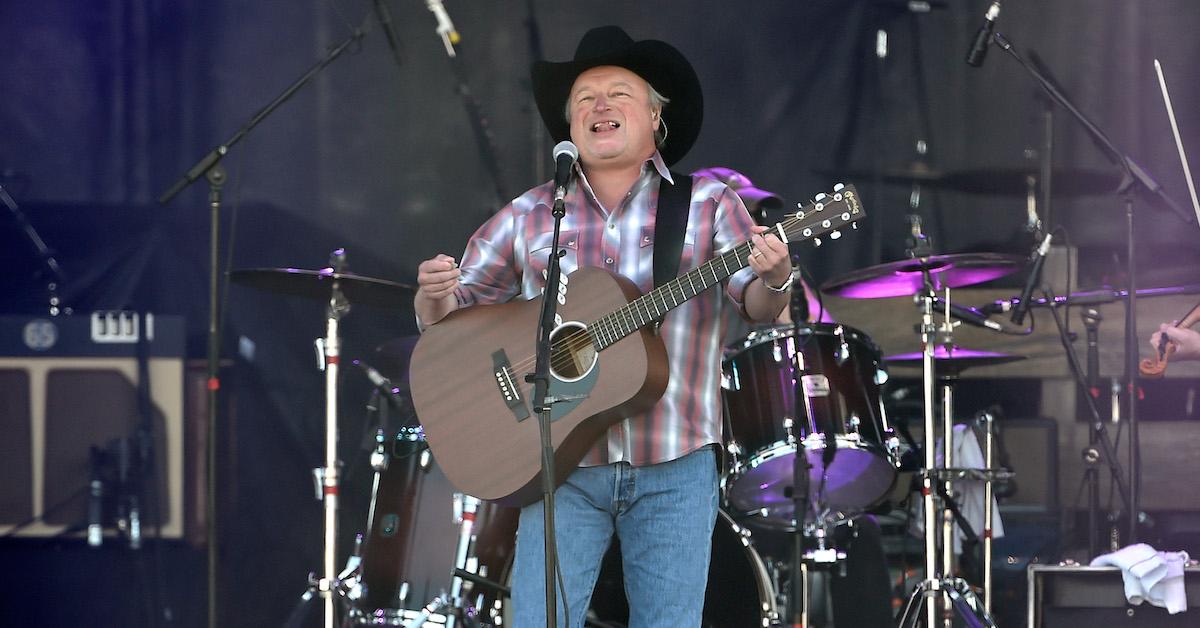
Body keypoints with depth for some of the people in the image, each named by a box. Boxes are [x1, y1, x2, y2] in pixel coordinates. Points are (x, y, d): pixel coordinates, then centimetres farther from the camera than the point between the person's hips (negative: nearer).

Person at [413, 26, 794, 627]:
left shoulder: (708, 204, 6)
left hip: (674, 465, -1)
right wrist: (435, 294, -11)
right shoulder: (528, 216, 9)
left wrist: (772, 281, -28)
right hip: (564, 464, 1)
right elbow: (451, 315, 13)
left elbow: (751, 302, -4)